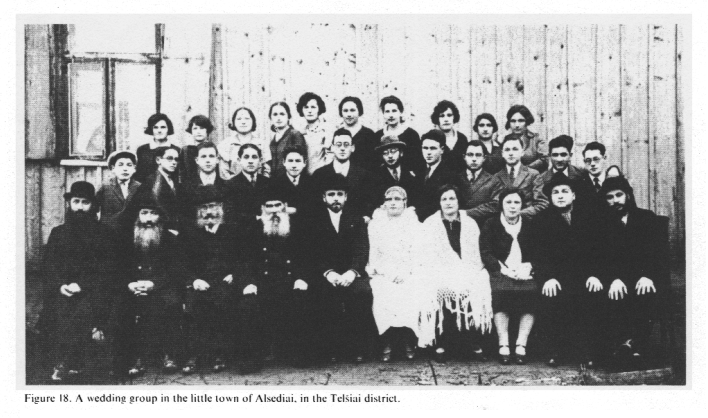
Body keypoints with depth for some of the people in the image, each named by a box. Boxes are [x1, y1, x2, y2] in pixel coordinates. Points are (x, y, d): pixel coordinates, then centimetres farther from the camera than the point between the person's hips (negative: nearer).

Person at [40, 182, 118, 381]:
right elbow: (48, 266, 12)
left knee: (82, 311, -32)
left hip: (92, 291, -2)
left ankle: (65, 365, -30)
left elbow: (108, 269, 1)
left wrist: (82, 285, -11)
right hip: (61, 290, 2)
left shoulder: (103, 234, 10)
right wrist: (60, 285, -7)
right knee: (58, 311, -29)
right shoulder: (58, 233, 19)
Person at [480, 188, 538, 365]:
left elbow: (537, 254, 11)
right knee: (501, 291, -34)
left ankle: (521, 345, -27)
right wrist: (504, 269, -13)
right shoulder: (491, 224, 10)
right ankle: (503, 345, -30)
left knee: (531, 291, -30)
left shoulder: (529, 226, 17)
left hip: (524, 273, 2)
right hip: (499, 272, -2)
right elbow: (486, 253, 1)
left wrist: (528, 267, -9)